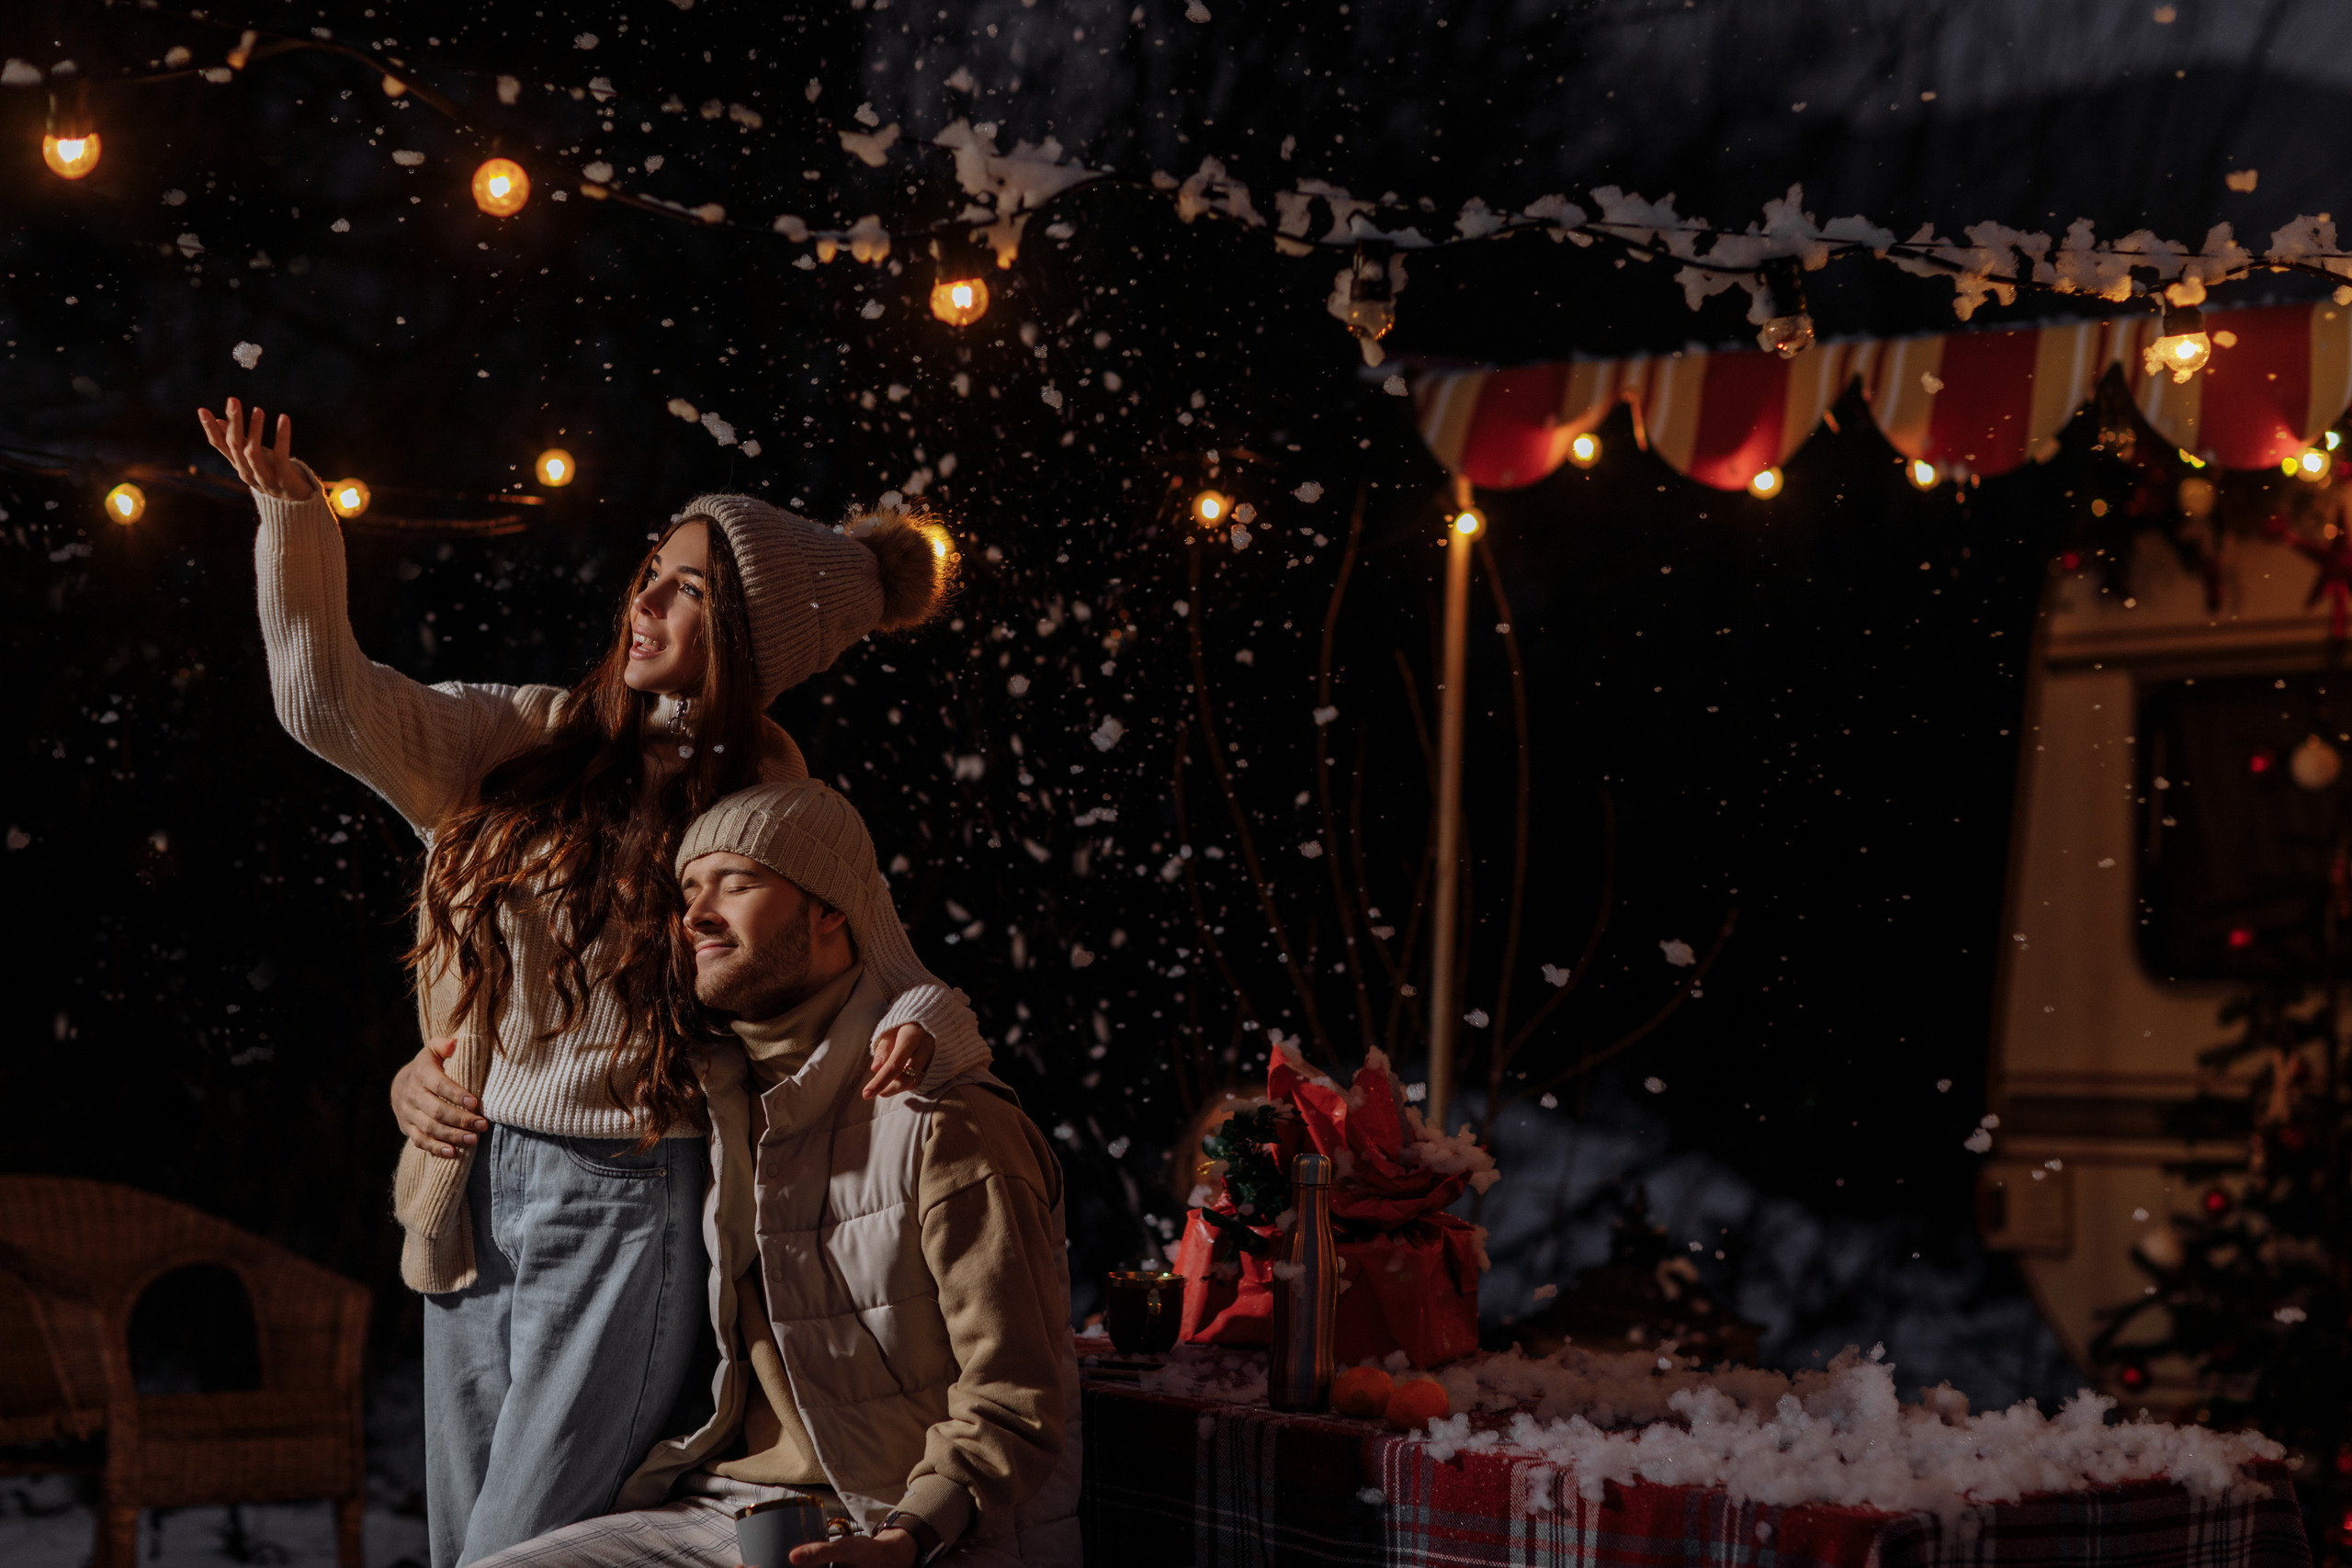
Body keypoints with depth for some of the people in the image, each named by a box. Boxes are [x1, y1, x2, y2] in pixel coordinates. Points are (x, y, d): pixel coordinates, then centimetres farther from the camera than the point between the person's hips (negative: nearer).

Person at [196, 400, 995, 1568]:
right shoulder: (530, 741, 6)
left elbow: (896, 989, -2)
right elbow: (328, 703, 4)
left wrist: (917, 1034, -25)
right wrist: (290, 513, -3)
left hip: (625, 1214, -5)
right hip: (474, 1201, 5)